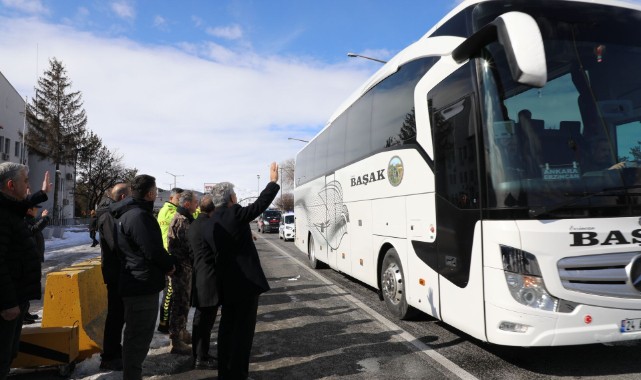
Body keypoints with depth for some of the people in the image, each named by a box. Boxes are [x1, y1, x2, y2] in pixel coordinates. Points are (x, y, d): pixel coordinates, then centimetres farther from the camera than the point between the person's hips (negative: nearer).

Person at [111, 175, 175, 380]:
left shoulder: (127, 213, 11)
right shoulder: (139, 216, -22)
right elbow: (153, 250, -24)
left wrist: (164, 264, 11)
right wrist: (169, 265, -6)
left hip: (135, 282, 11)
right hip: (143, 284, -11)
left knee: (136, 334, 22)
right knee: (139, 336, 1)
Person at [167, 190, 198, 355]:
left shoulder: (183, 218, 14)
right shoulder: (182, 221, -19)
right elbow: (189, 246, -23)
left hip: (183, 266, 10)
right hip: (182, 267, -10)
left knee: (183, 302, 20)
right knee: (181, 303, -2)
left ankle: (182, 333, 34)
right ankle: (176, 342, 6)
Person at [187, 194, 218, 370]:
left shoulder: (194, 225, 12)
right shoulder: (209, 225, -19)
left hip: (200, 277, 10)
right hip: (210, 280, -10)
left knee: (201, 318, 19)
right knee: (205, 321, 1)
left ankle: (198, 354, 31)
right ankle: (201, 359, 11)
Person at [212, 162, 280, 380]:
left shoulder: (214, 219, 6)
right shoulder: (235, 214, -15)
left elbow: (215, 251, 10)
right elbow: (261, 204, -11)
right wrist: (274, 181, -2)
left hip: (226, 282, 8)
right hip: (245, 280, -8)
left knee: (227, 325, 17)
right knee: (243, 328, 1)